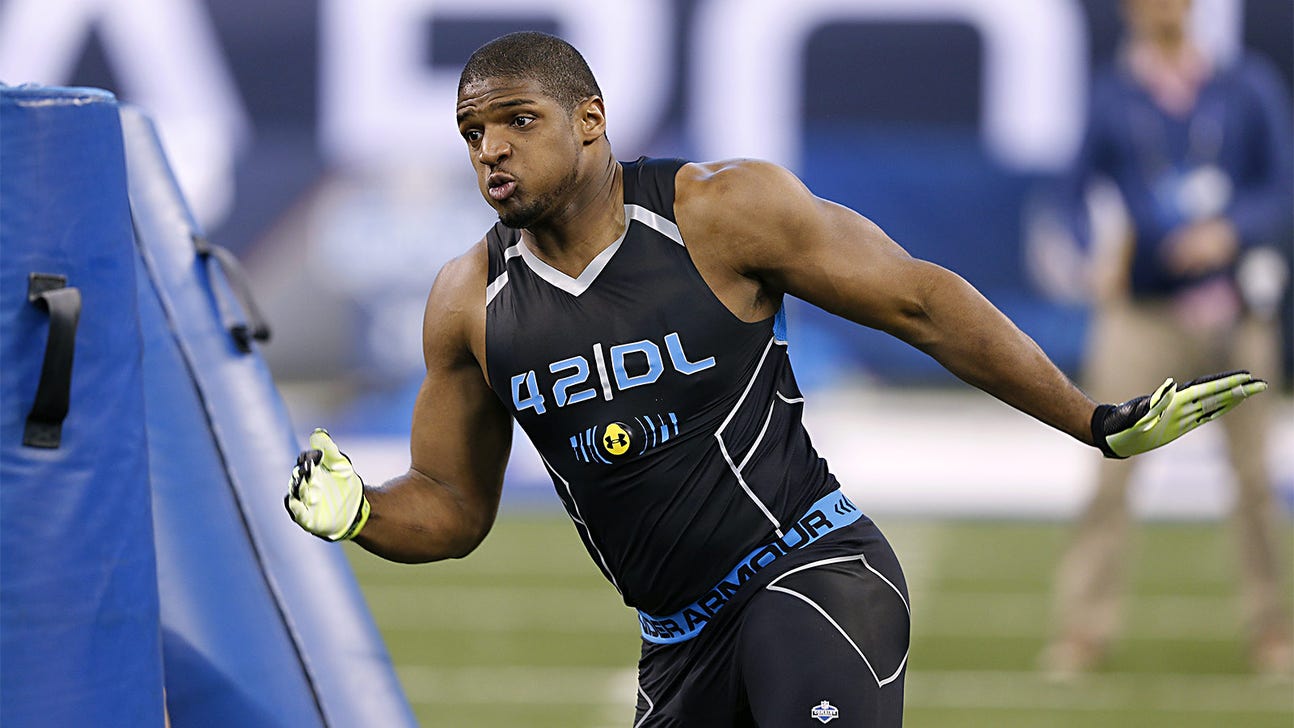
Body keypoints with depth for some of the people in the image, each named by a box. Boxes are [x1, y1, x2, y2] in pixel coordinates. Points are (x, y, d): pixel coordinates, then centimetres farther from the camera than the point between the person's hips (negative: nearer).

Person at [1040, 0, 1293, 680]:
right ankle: (1083, 626, -5)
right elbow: (1075, 191, 6)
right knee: (1110, 469, -9)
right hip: (1141, 310, -1)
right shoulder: (1111, 94, 5)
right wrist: (1099, 254, -13)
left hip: (1233, 309, 1)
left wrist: (1229, 233, -13)